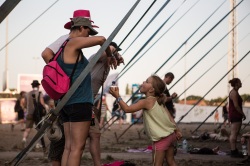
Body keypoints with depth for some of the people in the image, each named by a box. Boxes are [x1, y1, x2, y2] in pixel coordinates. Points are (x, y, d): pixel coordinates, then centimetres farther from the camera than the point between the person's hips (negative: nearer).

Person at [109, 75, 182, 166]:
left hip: (161, 139, -8)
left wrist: (117, 96, -14)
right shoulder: (158, 101, 11)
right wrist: (177, 131, 14)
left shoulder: (146, 102, -14)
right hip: (171, 134, 9)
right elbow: (169, 116, 10)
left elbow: (127, 109, -19)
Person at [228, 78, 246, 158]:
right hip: (235, 115, -11)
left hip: (234, 115, 11)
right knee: (234, 134, -11)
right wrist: (243, 114, -13)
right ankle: (233, 152, -12)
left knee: (234, 134, 11)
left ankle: (234, 151, 15)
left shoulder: (234, 92, 18)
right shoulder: (234, 93, -14)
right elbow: (236, 106, -20)